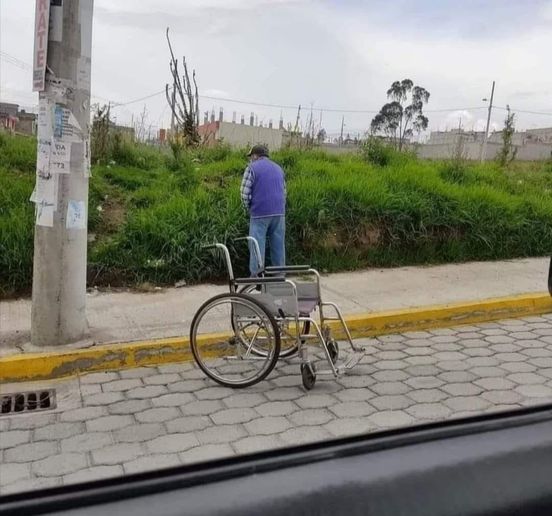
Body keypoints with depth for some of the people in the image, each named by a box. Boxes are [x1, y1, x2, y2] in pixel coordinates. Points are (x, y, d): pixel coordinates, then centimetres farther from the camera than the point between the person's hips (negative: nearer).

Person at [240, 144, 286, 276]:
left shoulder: (252, 168, -1)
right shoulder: (278, 168, 19)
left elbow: (244, 193, -7)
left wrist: (249, 209, 7)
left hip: (260, 214, -5)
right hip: (279, 213, 5)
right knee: (278, 246, 11)